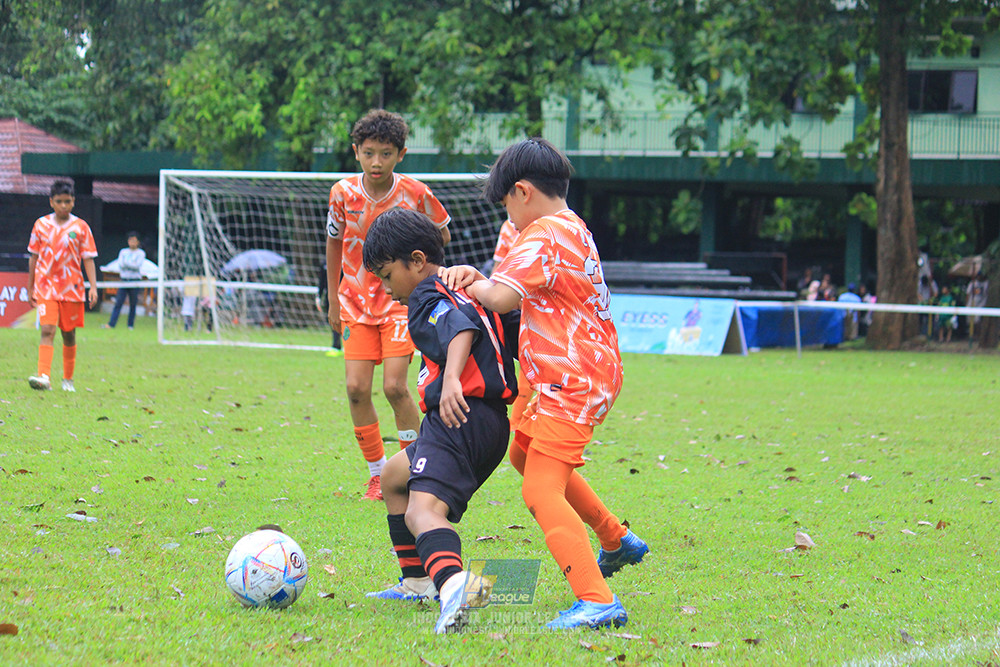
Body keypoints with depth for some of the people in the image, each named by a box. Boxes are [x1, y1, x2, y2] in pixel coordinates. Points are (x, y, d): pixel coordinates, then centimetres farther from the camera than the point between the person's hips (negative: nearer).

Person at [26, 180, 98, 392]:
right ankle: (44, 377, -26)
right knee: (47, 330, -16)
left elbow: (88, 259, 0)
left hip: (71, 287, 0)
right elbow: (33, 257, 11)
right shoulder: (41, 225, 4)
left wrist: (93, 287, -11)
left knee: (69, 334, 9)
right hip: (46, 287, 0)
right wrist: (30, 288, 12)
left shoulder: (80, 227, 0)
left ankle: (68, 380, 23)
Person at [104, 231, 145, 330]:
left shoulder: (141, 253, 3)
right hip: (124, 280, 2)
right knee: (118, 302, -6)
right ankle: (111, 324, -10)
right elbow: (120, 264, -1)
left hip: (135, 280, -2)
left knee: (133, 304, 1)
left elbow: (137, 265, -11)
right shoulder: (123, 251, 12)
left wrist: (126, 262, -8)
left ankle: (131, 325, 10)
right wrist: (132, 264, -12)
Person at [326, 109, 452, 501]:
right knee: (357, 388, -7)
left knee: (394, 387, -14)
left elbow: (441, 235, 7)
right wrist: (333, 300, 13)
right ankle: (377, 476, 8)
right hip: (357, 301, 2)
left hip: (402, 300, -2)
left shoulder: (416, 194, -12)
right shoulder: (343, 193, -6)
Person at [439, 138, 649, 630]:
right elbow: (521, 281, 15)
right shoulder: (572, 229, 14)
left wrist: (471, 283, -8)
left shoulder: (543, 236, -17)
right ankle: (616, 541, 38)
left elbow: (502, 298, -28)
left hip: (573, 382, -11)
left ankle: (597, 601, -28)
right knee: (524, 454, 30)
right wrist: (476, 277, -3)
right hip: (592, 373, 11)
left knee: (541, 492, -17)